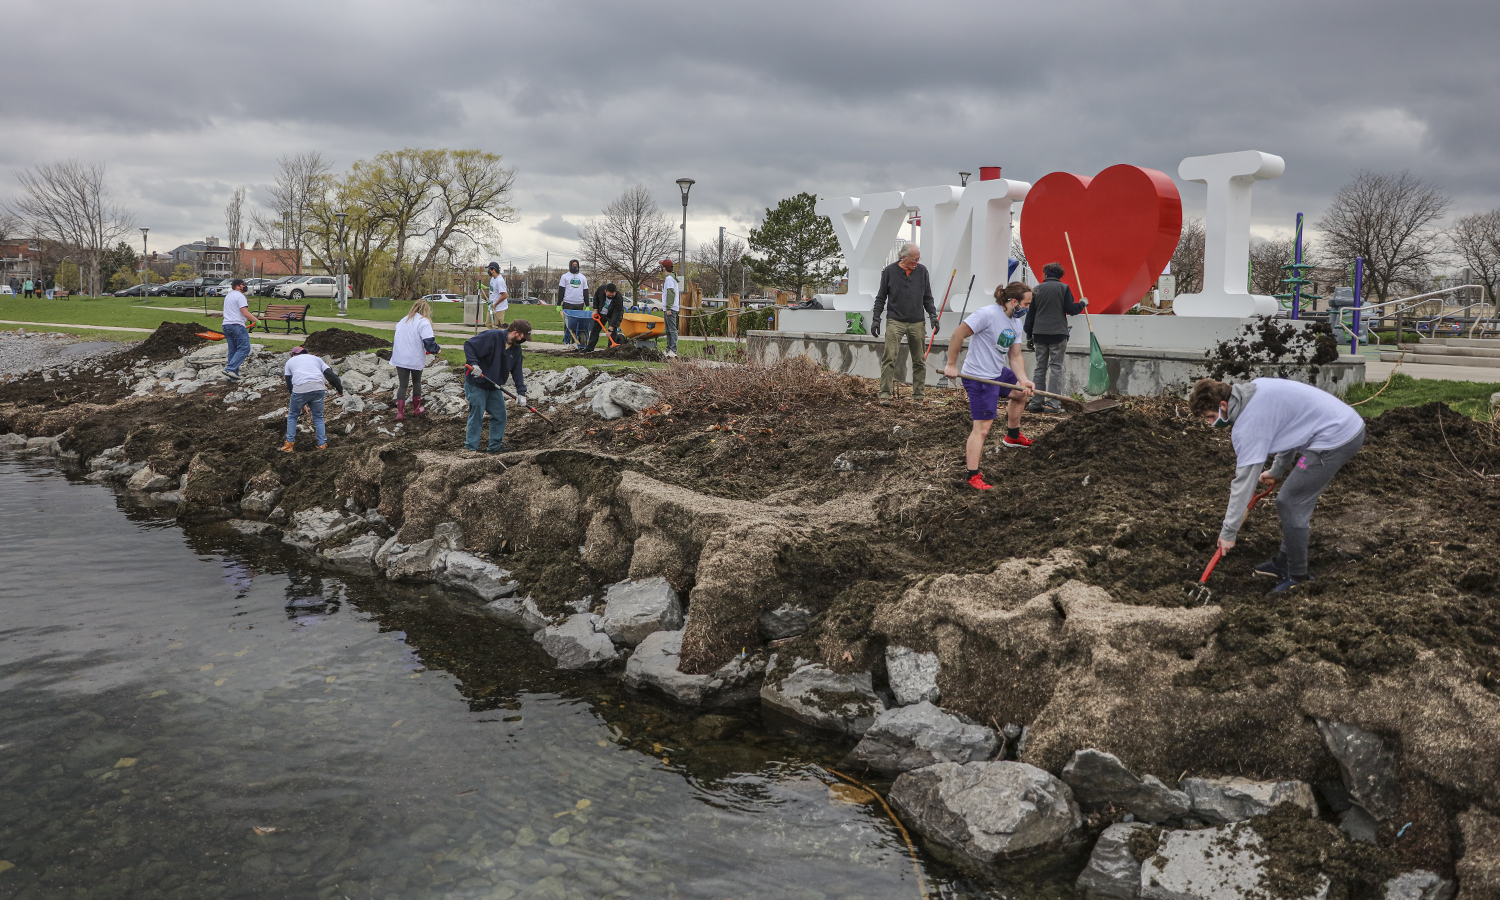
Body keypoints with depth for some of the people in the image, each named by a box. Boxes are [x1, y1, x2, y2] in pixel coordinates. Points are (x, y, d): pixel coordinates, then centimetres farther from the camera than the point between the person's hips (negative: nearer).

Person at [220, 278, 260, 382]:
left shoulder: (228, 296, 22)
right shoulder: (239, 296, -8)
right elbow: (245, 312, -16)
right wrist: (256, 320, -11)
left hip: (226, 325, 10)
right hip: (237, 325, -10)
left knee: (233, 350, 11)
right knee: (244, 348, -9)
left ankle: (233, 375, 9)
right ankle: (230, 369, -20)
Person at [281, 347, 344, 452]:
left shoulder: (290, 361, 25)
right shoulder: (316, 358, 27)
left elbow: (289, 382, 20)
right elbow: (330, 374, 17)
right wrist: (340, 389, 20)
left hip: (300, 390, -1)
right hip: (318, 388, 2)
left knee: (292, 416, 18)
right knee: (318, 417, 17)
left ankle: (290, 444, 18)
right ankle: (322, 444, 14)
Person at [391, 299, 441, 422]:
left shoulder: (403, 320, 12)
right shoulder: (423, 322, -10)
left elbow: (396, 338, 20)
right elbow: (429, 341, -19)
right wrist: (437, 350, -2)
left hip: (400, 359, 4)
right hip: (416, 359, -4)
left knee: (402, 385, 7)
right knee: (417, 382, 17)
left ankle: (400, 413, -1)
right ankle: (416, 409, 27)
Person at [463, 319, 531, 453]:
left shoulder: (516, 349, 3)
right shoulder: (492, 336, -21)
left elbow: (517, 372, 7)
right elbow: (468, 345, -22)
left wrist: (521, 392, -1)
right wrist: (473, 363, -34)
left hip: (494, 387, 8)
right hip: (476, 384, -8)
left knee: (500, 415, 10)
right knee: (476, 416, -3)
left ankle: (496, 446, 23)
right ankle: (470, 447, 8)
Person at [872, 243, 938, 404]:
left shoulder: (922, 271, 8)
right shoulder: (889, 271, 2)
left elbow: (927, 297, 15)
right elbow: (881, 298, 7)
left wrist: (933, 315, 3)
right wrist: (876, 319, 2)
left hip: (917, 323, 3)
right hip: (895, 321, -3)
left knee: (919, 361, 5)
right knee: (889, 359, -10)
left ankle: (918, 395, 13)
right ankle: (885, 395, -7)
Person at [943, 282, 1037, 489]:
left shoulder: (1017, 323, 7)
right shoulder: (987, 314, -21)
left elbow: (1015, 356, 8)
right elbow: (958, 335, -22)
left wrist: (1023, 380, -8)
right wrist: (951, 365, -20)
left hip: (999, 373, 10)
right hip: (979, 378, -10)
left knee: (1020, 392, 30)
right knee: (982, 427, -10)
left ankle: (1012, 436, 51)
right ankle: (973, 477, -5)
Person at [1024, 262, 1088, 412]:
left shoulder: (1037, 289, 6)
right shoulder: (1064, 288, -3)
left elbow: (1030, 314, 8)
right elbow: (1071, 309, -4)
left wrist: (1029, 336, 14)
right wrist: (1082, 303, 17)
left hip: (1039, 333, 3)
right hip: (1058, 333, -3)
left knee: (1040, 368, 9)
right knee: (1056, 367, -1)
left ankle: (1036, 402, 8)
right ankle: (1052, 404, -6)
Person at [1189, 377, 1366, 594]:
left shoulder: (1248, 423, -19)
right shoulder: (1256, 388, 8)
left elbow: (1245, 479, -19)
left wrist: (1228, 532, -13)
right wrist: (1277, 470, 28)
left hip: (1335, 437, -10)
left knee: (1290, 505, -5)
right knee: (1294, 502, 17)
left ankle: (1297, 576, 7)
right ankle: (1283, 562, 28)